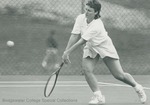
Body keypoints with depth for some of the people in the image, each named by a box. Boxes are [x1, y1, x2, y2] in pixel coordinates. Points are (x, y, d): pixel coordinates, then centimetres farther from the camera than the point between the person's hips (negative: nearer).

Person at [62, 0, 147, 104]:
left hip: (105, 48, -5)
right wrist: (66, 52, -22)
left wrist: (67, 52, -35)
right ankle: (99, 97, -12)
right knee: (87, 70, -19)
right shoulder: (80, 18, -16)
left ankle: (137, 87, 23)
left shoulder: (97, 26, -35)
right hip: (90, 48, 5)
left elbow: (81, 41, -35)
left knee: (119, 75, -3)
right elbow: (74, 36, -15)